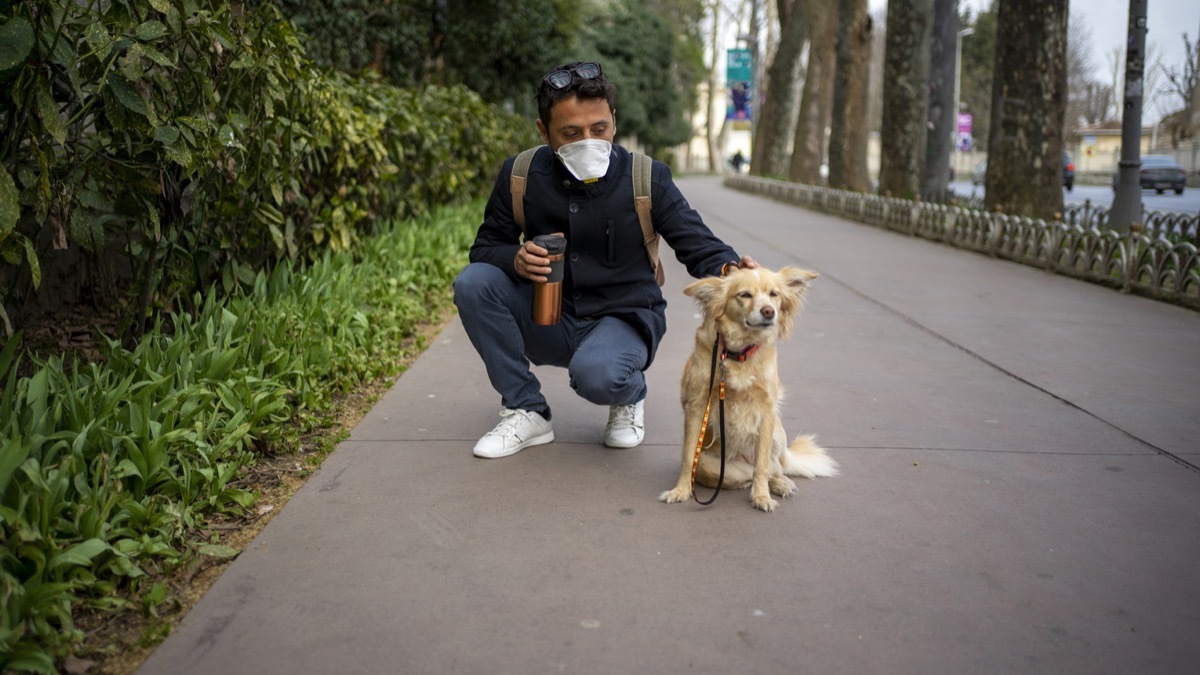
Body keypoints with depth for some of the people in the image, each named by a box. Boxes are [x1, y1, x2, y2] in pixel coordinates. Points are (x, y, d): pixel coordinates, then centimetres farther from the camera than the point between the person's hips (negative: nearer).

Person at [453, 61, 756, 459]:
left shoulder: (646, 179, -12)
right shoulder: (520, 176, -7)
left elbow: (699, 245, -11)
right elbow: (484, 248, 1)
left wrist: (729, 270, -36)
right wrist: (515, 258, -24)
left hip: (623, 321, -3)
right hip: (549, 321, 3)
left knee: (595, 374, -37)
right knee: (473, 283, -21)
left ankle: (630, 396, 6)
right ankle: (527, 412, -7)